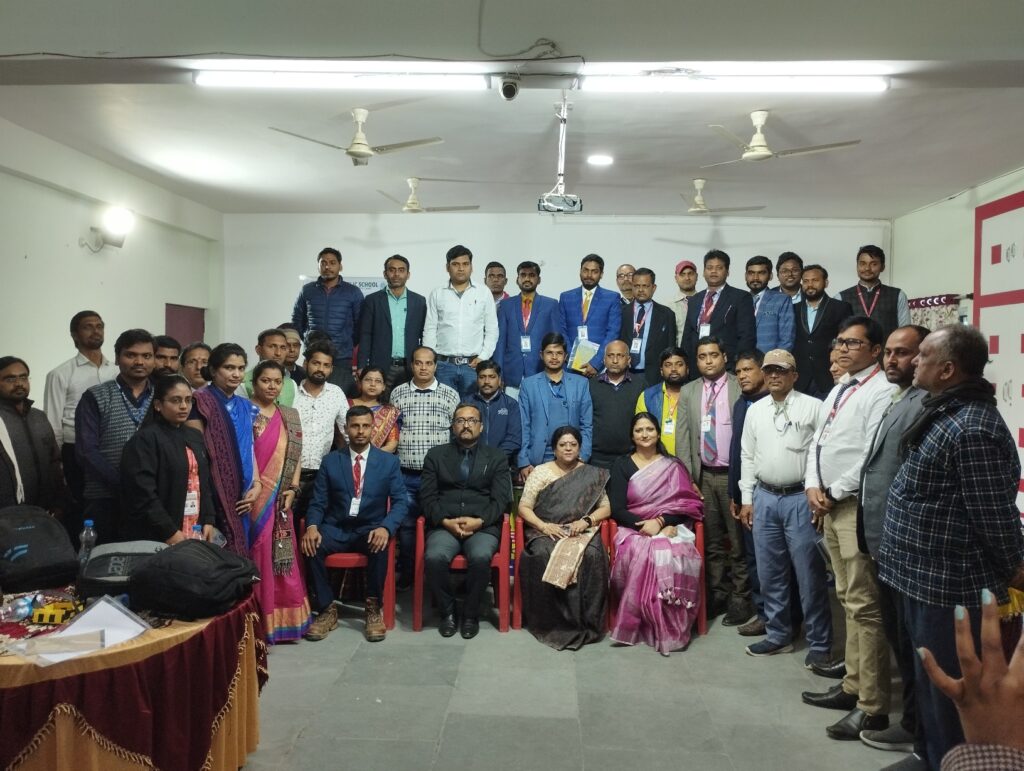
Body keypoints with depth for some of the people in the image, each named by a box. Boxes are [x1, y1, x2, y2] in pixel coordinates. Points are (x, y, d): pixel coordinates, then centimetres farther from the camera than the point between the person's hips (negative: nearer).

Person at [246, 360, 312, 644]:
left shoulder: (290, 416, 13)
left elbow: (295, 456, 12)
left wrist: (292, 488, 1)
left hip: (280, 497, 5)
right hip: (253, 495, -5)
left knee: (280, 555, 8)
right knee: (257, 554, -3)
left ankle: (280, 618, 18)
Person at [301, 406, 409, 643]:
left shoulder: (389, 462, 5)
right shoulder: (330, 461, 8)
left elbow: (400, 501, -3)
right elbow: (318, 503, 4)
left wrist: (386, 527, -23)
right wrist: (312, 526, -19)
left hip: (371, 528, -1)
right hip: (336, 528, 1)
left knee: (380, 546, -34)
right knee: (311, 546, -29)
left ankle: (373, 609, -14)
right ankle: (327, 609, -11)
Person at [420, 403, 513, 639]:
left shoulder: (496, 457, 14)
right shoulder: (436, 455, 15)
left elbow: (501, 499, 4)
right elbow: (427, 496, 6)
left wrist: (479, 521, -12)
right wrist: (446, 521, -10)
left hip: (483, 526, -1)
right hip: (444, 525, 1)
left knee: (481, 557, -33)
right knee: (434, 557, -30)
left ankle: (471, 614, -8)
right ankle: (447, 611, -5)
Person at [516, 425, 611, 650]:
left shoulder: (592, 474, 11)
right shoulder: (541, 472, 7)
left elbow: (606, 508, 8)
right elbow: (524, 507, 2)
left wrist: (586, 521, -11)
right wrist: (544, 526, -15)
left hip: (581, 531, 1)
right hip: (545, 532, 0)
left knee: (592, 555, -33)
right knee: (546, 555, -35)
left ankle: (586, 621, -22)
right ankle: (554, 622, -21)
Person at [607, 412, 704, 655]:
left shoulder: (673, 466, 14)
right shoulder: (622, 466, 11)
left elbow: (688, 503, 4)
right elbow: (617, 509, 2)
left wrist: (660, 522, -13)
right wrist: (644, 525, -16)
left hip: (670, 528, 1)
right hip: (634, 530, 0)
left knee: (676, 557, -35)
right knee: (644, 555, -36)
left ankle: (672, 628, -20)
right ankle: (649, 625, -20)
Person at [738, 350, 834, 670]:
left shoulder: (814, 407, -4)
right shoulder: (754, 410, 10)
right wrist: (746, 499, 10)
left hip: (801, 497, -5)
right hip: (764, 497, 5)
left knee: (809, 573, 0)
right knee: (770, 573, 12)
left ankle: (819, 644, 13)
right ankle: (778, 635, 27)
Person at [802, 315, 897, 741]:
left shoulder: (882, 391, -12)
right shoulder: (838, 390, 18)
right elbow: (818, 440, 17)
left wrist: (834, 494, -12)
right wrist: (813, 486, 2)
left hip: (858, 506, -9)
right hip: (829, 505, 9)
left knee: (865, 606, -5)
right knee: (848, 601, 16)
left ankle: (873, 707, 3)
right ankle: (853, 686, 26)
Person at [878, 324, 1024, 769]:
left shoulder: (972, 428, -24)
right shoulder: (946, 411, 9)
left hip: (950, 584, -10)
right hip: (925, 575, 10)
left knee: (947, 691, 6)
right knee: (931, 683, 22)